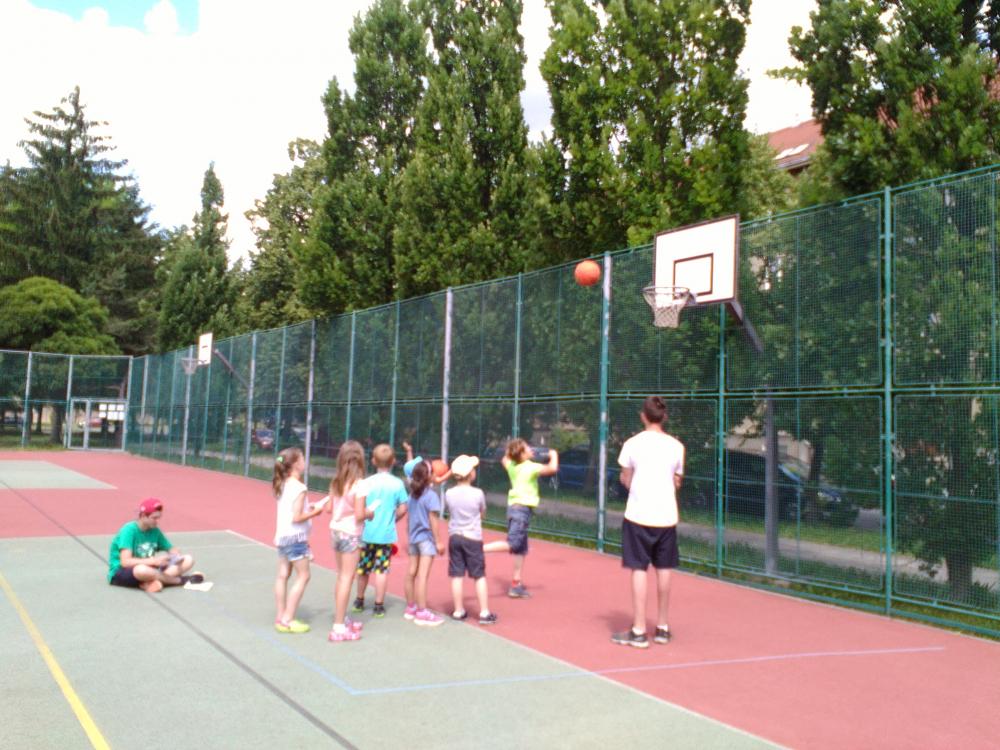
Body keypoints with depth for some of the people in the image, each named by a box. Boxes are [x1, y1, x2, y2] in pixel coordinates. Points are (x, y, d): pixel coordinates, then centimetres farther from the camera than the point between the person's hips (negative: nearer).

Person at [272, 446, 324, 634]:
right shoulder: (299, 488, -18)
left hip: (282, 535, 9)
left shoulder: (283, 485, 7)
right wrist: (315, 512, -8)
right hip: (295, 536, -9)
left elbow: (289, 510, 11)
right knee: (303, 576, 0)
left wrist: (307, 508, 10)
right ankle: (287, 620, 1)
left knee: (282, 576, 11)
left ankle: (281, 617, 18)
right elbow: (296, 518, -20)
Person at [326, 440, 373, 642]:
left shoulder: (336, 481, 3)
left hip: (336, 531, 7)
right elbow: (359, 515, -19)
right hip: (351, 534, -7)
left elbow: (330, 508, 6)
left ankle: (342, 620, 28)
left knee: (341, 577, 17)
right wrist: (371, 513, 0)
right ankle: (339, 628, 2)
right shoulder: (359, 484, -17)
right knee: (347, 579, -1)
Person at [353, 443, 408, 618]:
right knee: (382, 570, 4)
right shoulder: (397, 483, -5)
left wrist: (366, 516, 10)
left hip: (367, 533, 1)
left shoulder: (367, 482, -6)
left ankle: (359, 601, 31)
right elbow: (402, 509, -4)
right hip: (386, 534, -1)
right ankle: (378, 606, 8)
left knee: (363, 568, 15)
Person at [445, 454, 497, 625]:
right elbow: (482, 514, 4)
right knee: (479, 576, 5)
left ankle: (458, 611, 15)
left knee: (457, 575, 8)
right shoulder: (478, 493, -11)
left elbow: (450, 512, 8)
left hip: (454, 536, 3)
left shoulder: (449, 494, -4)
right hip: (473, 538, -3)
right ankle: (484, 613, 8)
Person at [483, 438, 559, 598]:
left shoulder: (512, 465, 8)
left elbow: (504, 459, 32)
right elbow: (552, 468, -23)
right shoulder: (531, 467, -13)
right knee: (512, 545, -14)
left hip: (513, 506, 9)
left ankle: (516, 584, 14)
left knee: (521, 549, 12)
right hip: (522, 509, -9)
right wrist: (554, 455, -5)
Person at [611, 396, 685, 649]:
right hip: (666, 515, 3)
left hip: (638, 514, -3)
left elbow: (626, 480, 2)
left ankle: (639, 631, 1)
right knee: (663, 569, 11)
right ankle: (662, 628, 20)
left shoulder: (632, 444, -5)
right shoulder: (676, 446, 1)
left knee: (639, 569, 0)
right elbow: (677, 483, 7)